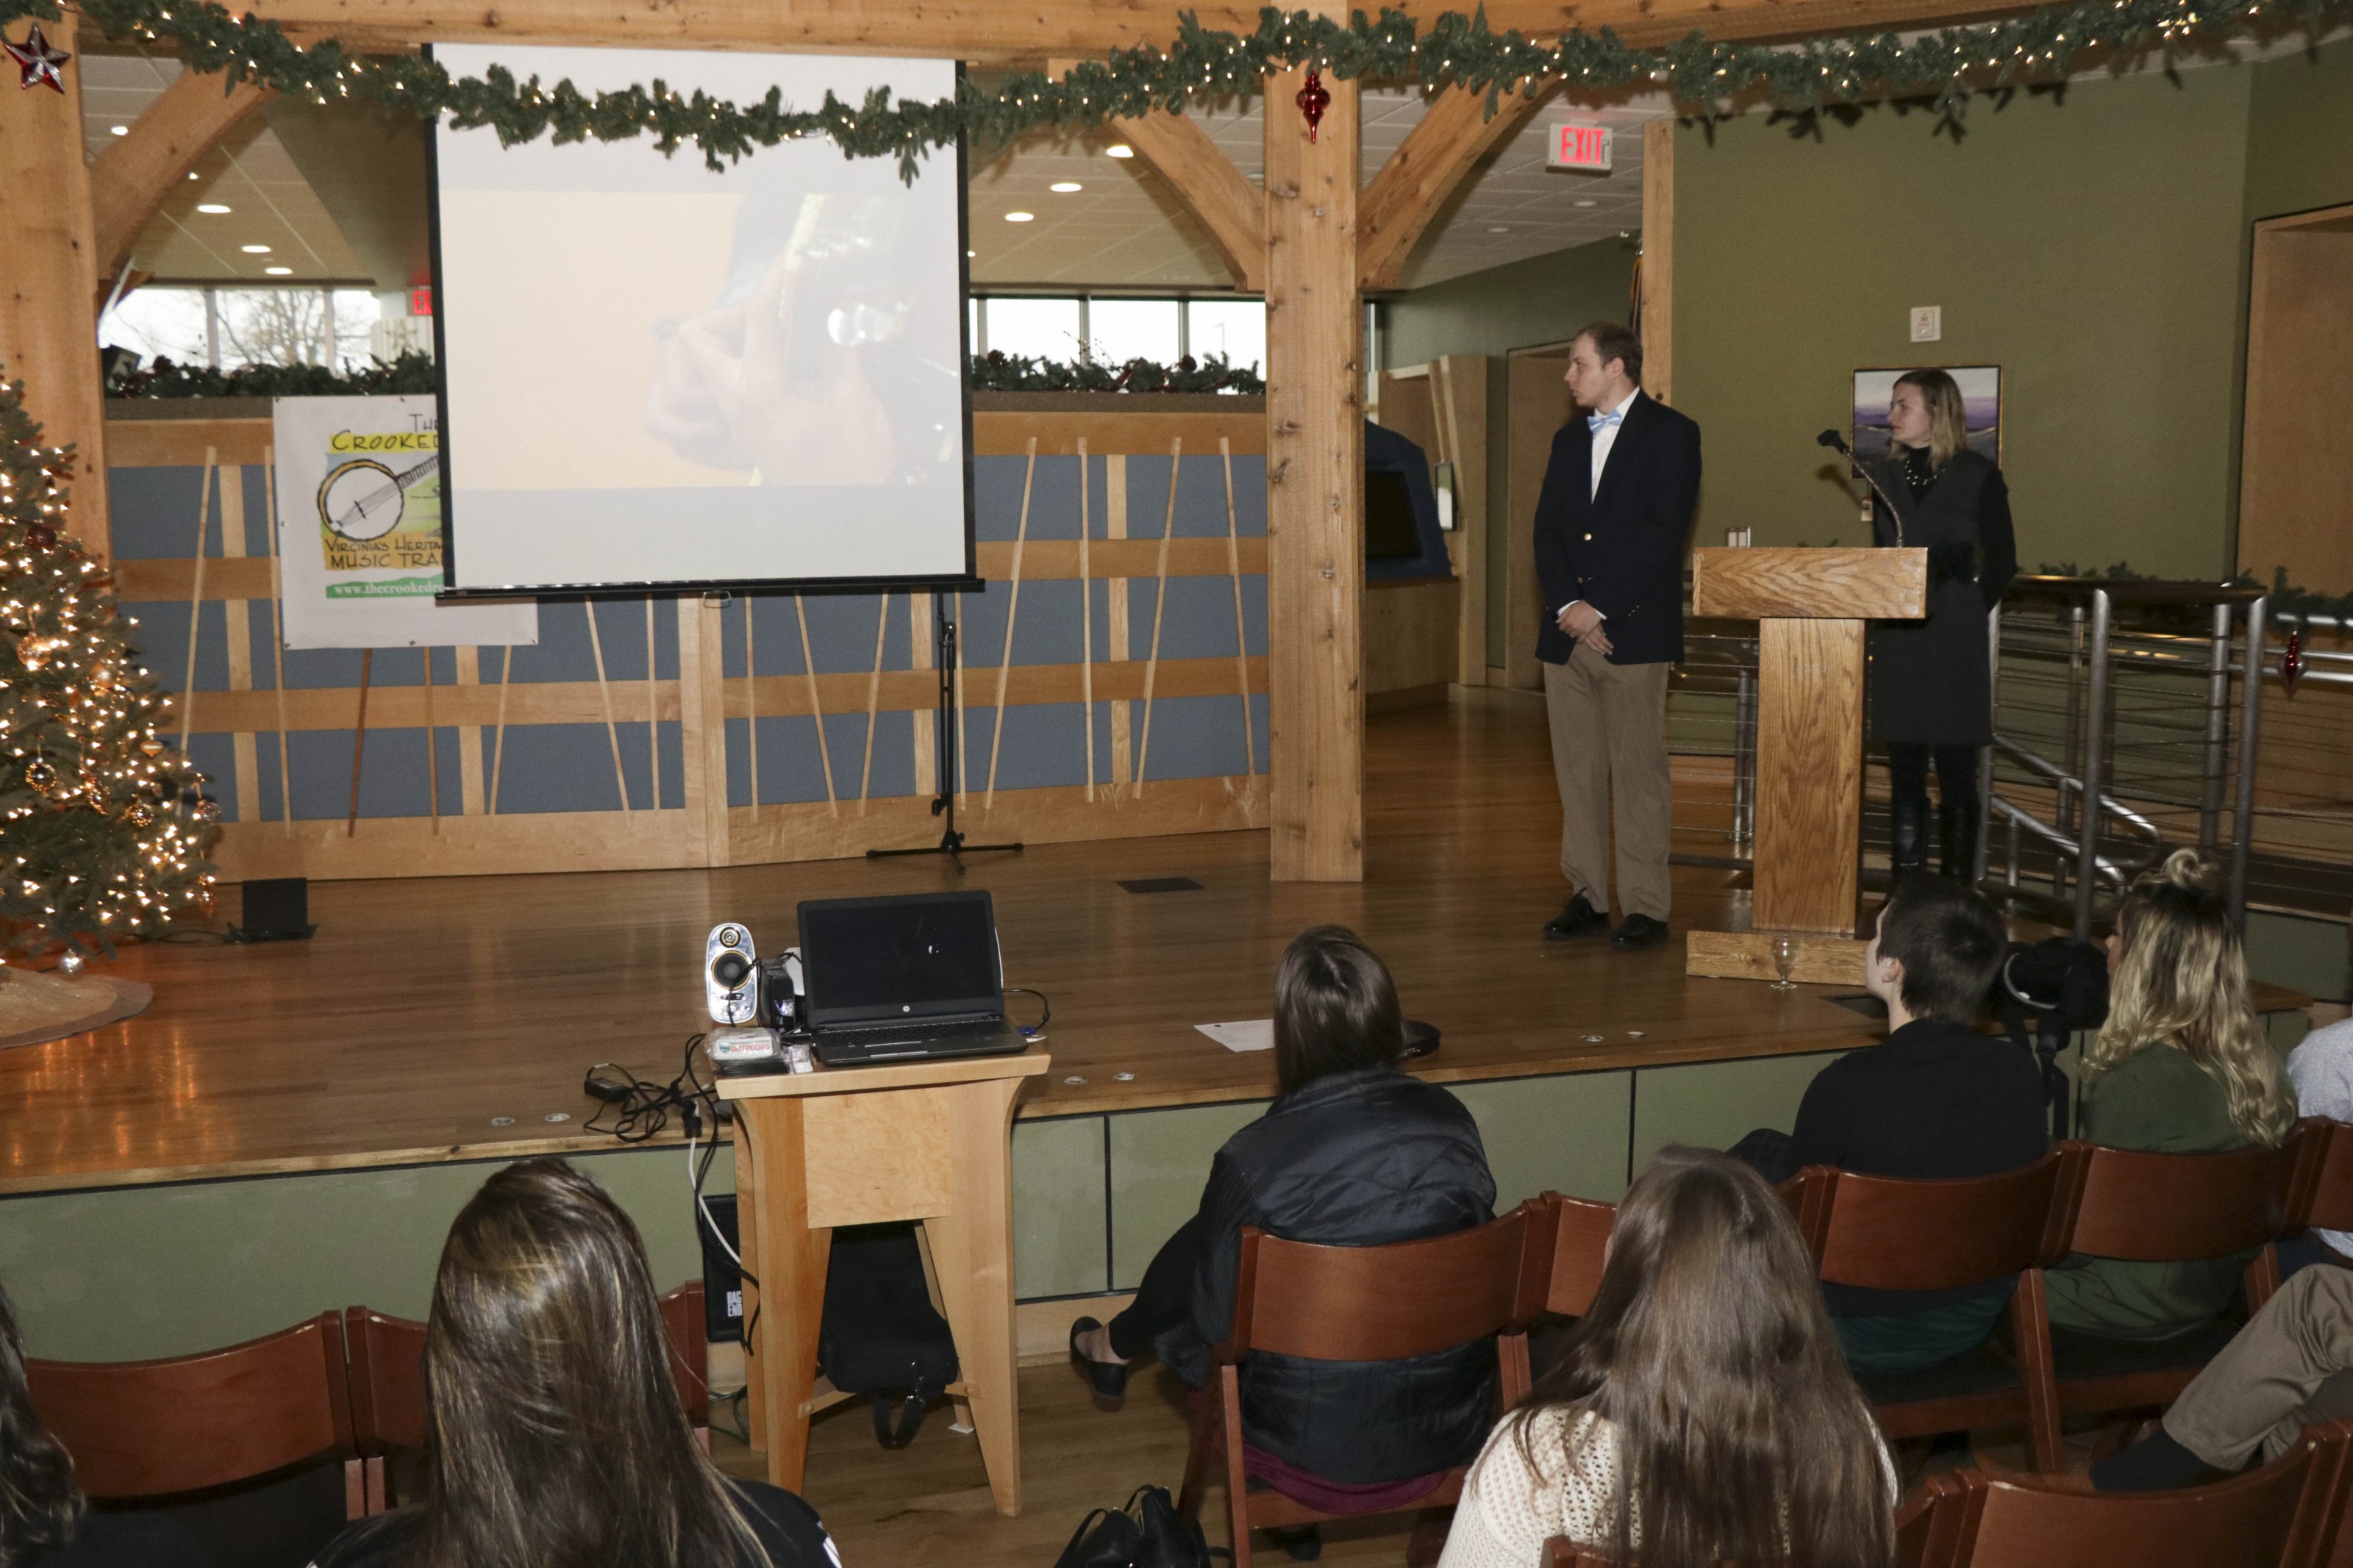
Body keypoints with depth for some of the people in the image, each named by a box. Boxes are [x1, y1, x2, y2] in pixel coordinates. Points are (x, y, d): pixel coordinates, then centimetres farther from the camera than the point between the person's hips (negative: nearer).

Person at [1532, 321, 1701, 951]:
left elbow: (1663, 532, -10)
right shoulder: (1569, 439, 19)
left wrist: (1599, 608, -13)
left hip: (1633, 630, -6)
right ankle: (1587, 897, 14)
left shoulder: (1671, 433, -1)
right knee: (1577, 771, 7)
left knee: (1638, 772, -5)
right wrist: (1566, 604, -5)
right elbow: (1548, 530, 12)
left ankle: (1645, 907, 0)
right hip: (1567, 632, 6)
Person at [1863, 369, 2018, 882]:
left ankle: (1957, 887, 7)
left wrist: (1970, 610, -4)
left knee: (1956, 768, 0)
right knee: (1904, 768, 6)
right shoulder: (1884, 475, 11)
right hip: (1897, 639, 4)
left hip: (1955, 643, -4)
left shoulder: (1977, 474, -2)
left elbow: (2002, 561, 1)